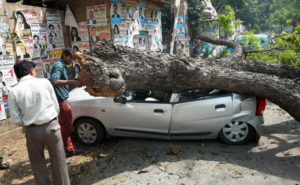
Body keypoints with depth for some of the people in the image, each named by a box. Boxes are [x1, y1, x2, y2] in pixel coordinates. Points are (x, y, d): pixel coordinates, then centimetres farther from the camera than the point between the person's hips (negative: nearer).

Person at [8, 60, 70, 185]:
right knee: (58, 162, 13)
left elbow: (15, 120, -3)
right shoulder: (45, 82, -3)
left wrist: (28, 123, 15)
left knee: (38, 166, 19)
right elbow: (56, 107, 0)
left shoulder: (13, 92, -3)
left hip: (32, 132, 1)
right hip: (52, 127, 0)